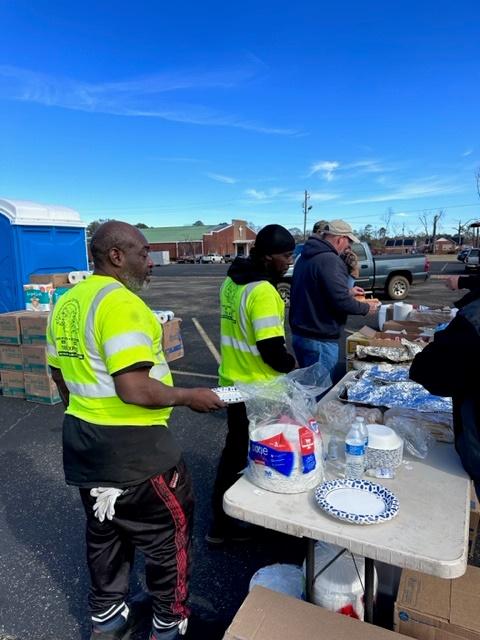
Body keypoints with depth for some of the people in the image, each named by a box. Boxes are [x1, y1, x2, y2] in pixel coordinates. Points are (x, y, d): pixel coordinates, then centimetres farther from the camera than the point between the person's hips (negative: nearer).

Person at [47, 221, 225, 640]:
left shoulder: (67, 303, 7)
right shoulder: (121, 304, -23)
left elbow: (61, 374, 15)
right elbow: (134, 389, -29)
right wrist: (190, 396, -15)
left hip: (83, 439, 9)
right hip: (131, 447, -9)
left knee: (105, 530, 25)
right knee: (169, 531, 13)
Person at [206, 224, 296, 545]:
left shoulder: (231, 282, 5)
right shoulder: (263, 291, -23)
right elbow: (272, 350, -23)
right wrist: (292, 365, -5)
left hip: (233, 382, 9)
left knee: (235, 450, 20)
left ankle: (221, 521, 32)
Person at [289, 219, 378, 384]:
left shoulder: (305, 256, 11)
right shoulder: (330, 260, -19)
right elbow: (341, 302, -23)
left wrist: (347, 290, 22)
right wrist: (366, 307, -5)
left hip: (300, 333, 10)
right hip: (319, 339, -9)